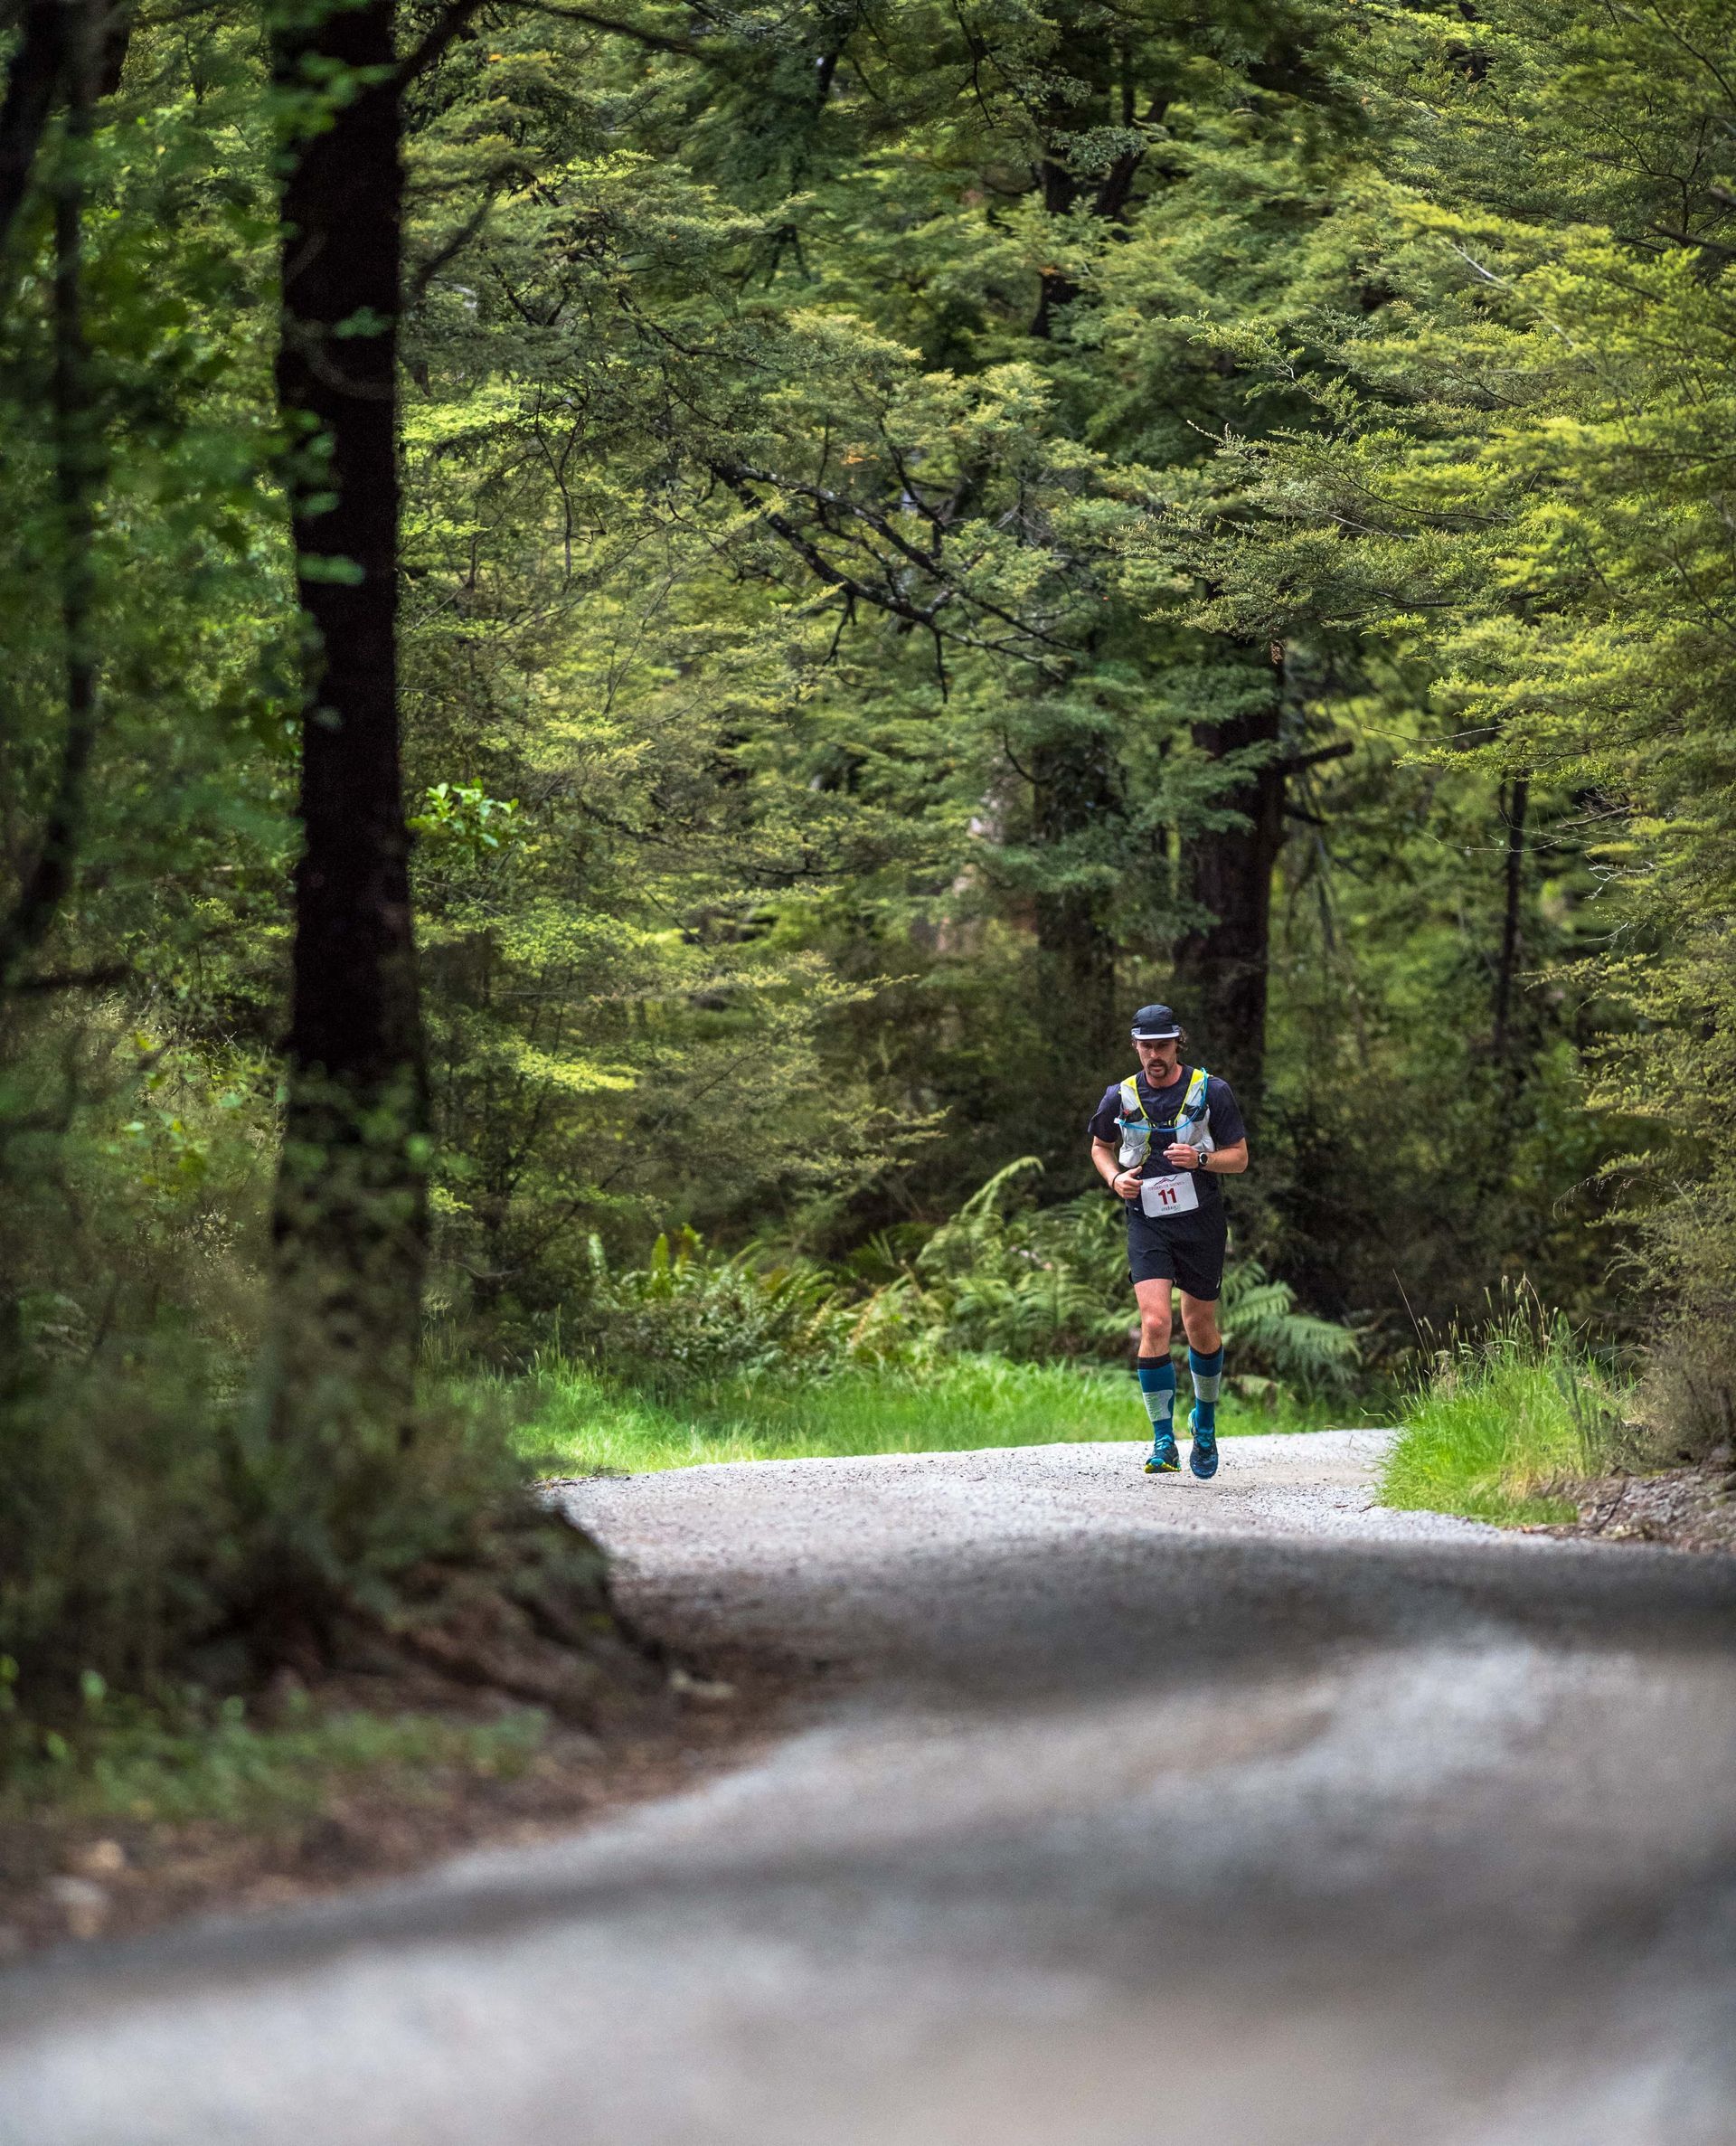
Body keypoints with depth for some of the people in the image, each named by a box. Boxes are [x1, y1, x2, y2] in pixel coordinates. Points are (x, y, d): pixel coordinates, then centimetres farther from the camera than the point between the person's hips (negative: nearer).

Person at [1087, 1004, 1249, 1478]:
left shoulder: (1211, 1091, -5)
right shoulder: (1121, 1097, 0)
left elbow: (1239, 1157, 0)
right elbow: (1100, 1146, 18)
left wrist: (1200, 1158, -19)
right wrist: (1114, 1177, -4)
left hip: (1201, 1222, 0)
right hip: (1147, 1222, 0)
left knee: (1200, 1327, 10)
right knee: (1154, 1324, -16)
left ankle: (1205, 1421, 36)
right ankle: (1164, 1442, -12)